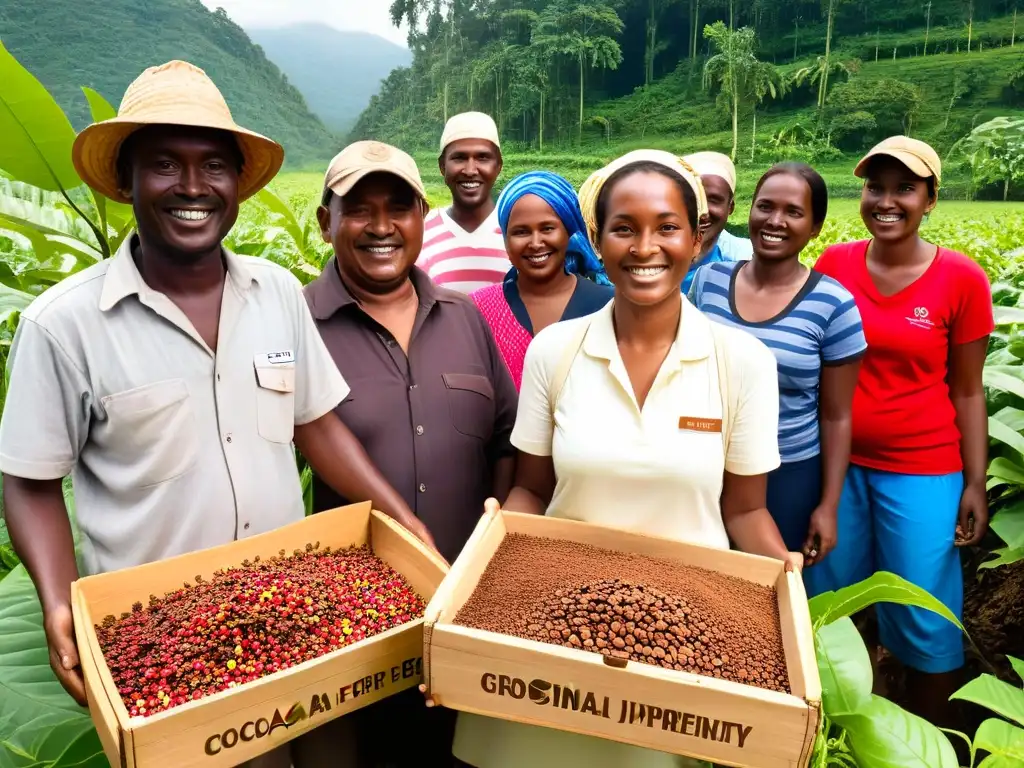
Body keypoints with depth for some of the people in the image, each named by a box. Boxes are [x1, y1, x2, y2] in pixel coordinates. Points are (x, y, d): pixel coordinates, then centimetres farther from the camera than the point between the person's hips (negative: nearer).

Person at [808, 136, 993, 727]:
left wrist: (975, 484, -4)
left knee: (926, 621, 9)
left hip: (923, 472, -2)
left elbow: (967, 391, -1)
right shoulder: (833, 265, -2)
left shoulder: (961, 279, -7)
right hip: (838, 464, 3)